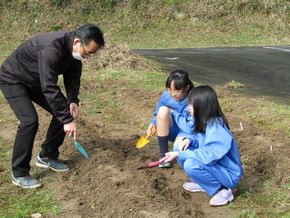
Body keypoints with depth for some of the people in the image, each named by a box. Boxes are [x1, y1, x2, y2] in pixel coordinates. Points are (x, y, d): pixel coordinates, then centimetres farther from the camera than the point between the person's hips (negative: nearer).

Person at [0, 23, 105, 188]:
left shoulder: (75, 50, -12)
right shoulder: (51, 48, -39)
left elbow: (73, 76, -3)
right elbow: (49, 88, -41)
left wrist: (73, 101, -22)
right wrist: (67, 120, -39)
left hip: (37, 81, 8)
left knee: (64, 111, 2)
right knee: (30, 120, -23)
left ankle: (47, 157, 17)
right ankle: (19, 174, -7)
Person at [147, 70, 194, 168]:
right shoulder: (166, 96, -12)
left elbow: (191, 128, -27)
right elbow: (158, 115, 8)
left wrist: (174, 113, -21)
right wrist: (153, 123, -11)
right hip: (172, 132, 3)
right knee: (163, 110, -29)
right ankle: (163, 154, -18)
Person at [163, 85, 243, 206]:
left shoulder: (216, 129, -29)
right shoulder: (206, 122, -3)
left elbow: (206, 157, -35)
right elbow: (200, 138, 12)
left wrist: (179, 154, -27)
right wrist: (188, 139, -10)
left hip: (229, 175, -9)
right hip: (213, 165, 9)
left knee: (191, 164, -33)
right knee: (181, 143, -1)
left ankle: (223, 190, -10)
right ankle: (202, 183, 9)